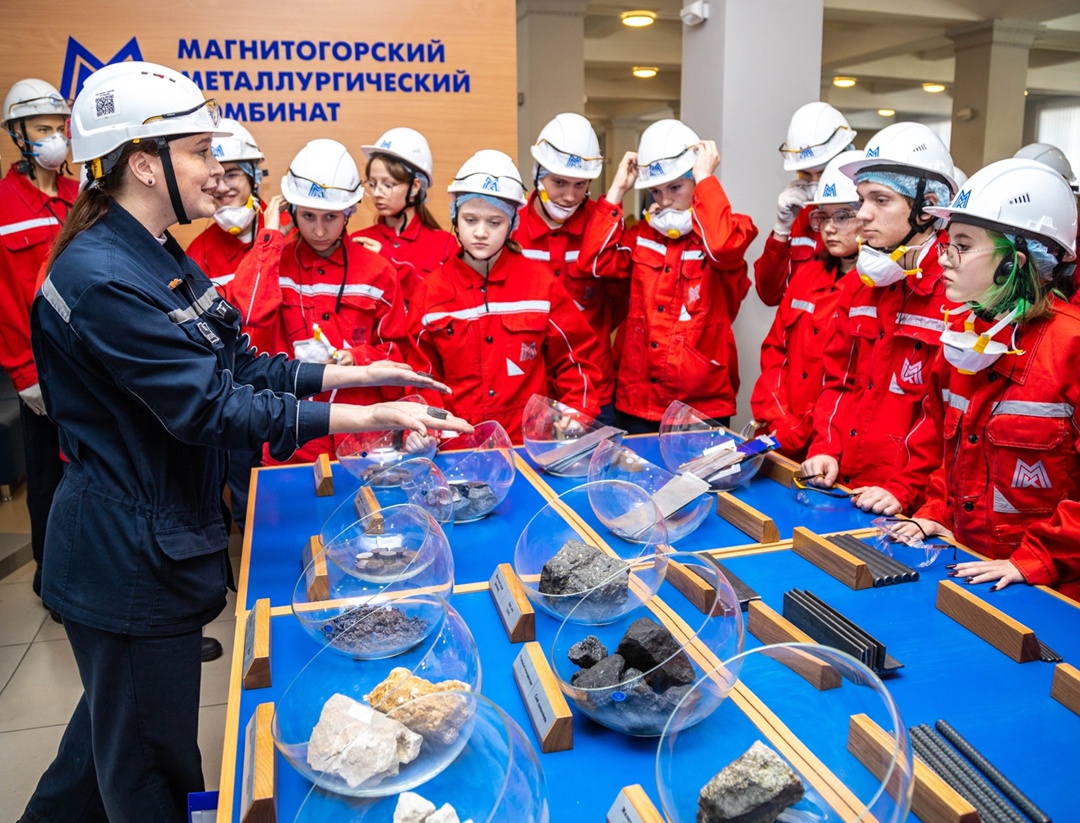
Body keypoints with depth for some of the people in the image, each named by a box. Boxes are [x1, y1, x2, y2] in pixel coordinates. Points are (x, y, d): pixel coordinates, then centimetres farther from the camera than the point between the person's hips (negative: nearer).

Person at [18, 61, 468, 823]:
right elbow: (211, 408, -27)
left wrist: (357, 374, -1)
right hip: (129, 558, -10)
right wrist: (366, 418, -28)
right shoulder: (102, 278, -24)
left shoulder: (165, 259, 8)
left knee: (119, 718, 29)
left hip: (165, 536, 10)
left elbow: (240, 365, 7)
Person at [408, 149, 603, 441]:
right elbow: (421, 377, 10)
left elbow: (574, 359, 11)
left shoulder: (540, 282, 6)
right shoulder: (431, 291, 6)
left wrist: (577, 414, -1)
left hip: (531, 440, -1)